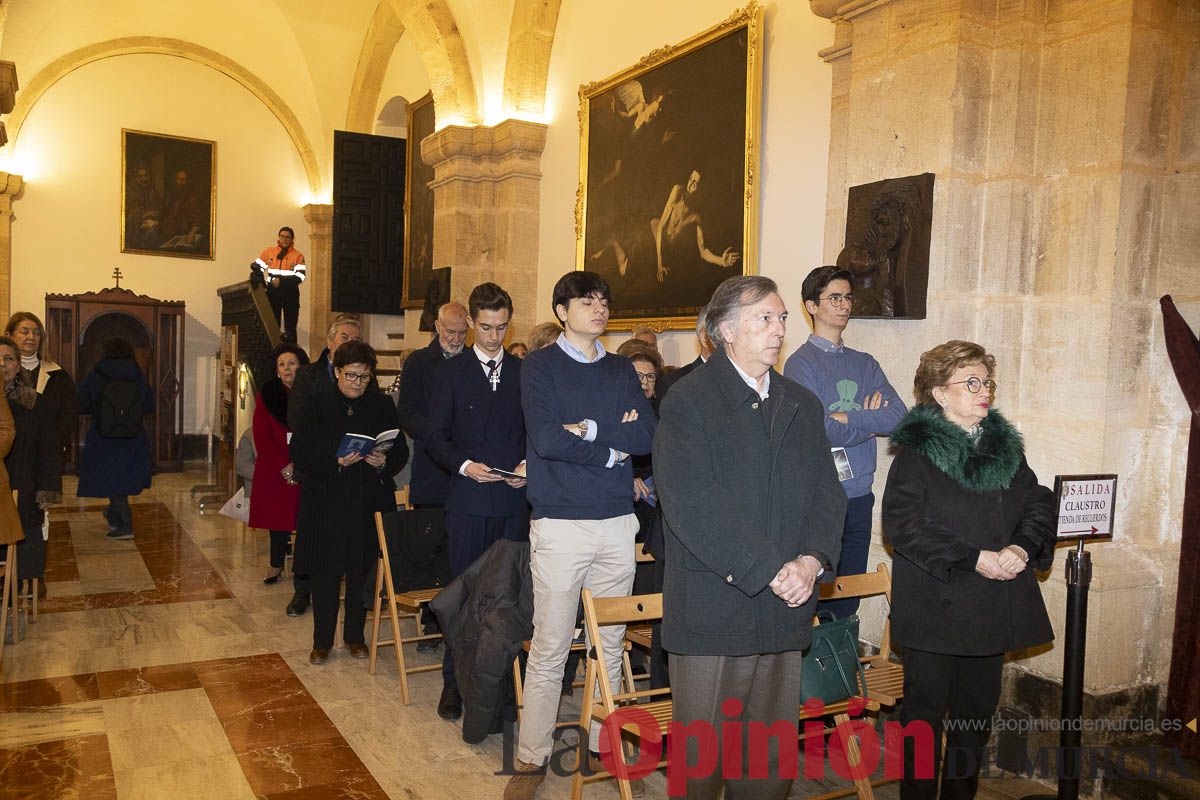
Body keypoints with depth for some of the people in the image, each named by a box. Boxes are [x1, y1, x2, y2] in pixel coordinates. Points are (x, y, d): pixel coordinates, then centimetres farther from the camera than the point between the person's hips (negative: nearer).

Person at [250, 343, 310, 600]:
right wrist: (284, 467, -11)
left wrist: (300, 468, -13)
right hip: (274, 471, 2)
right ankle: (276, 564, 37)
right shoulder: (267, 395, 5)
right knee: (278, 520, 11)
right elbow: (261, 436, -1)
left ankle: (302, 588, -4)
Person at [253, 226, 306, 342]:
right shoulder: (269, 252, 7)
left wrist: (281, 281, -16)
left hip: (290, 294, -2)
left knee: (290, 327, 1)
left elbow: (300, 277, -10)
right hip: (273, 293, 2)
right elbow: (256, 267, 11)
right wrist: (262, 282, -5)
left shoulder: (298, 256, -1)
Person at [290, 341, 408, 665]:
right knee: (325, 573, 4)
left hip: (370, 502, 1)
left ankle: (355, 636, 25)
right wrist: (335, 461, -19)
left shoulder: (383, 405, 6)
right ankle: (322, 641, 19)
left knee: (362, 572, 8)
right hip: (326, 503, -1)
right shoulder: (317, 405, 1)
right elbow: (299, 452, -4)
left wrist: (384, 461, -15)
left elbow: (401, 450, 7)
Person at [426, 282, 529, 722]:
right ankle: (454, 681, 15)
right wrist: (464, 465, -14)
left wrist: (528, 464, -7)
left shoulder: (525, 372, 10)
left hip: (514, 499, 2)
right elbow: (435, 437, 2)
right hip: (468, 499, -1)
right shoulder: (450, 372, 5)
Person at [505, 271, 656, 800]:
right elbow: (545, 438, -14)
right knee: (549, 647, 0)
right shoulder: (539, 367, 1)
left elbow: (648, 435, 0)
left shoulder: (621, 370, 13)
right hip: (560, 524, -4)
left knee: (610, 643, 11)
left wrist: (589, 428, -11)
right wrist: (612, 448, -7)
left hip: (618, 523, 4)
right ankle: (532, 757, 13)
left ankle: (603, 741, 26)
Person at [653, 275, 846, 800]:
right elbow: (693, 503, -17)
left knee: (772, 757, 14)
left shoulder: (801, 405, 14)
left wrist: (813, 559, -9)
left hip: (785, 610, 5)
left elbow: (826, 491, 9)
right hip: (712, 610, -5)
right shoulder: (688, 401, -7)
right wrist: (771, 570, -17)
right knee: (701, 758, 7)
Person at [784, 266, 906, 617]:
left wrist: (846, 418, -10)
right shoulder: (801, 362, -6)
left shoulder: (864, 363, 13)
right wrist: (871, 419, -4)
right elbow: (820, 430, -17)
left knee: (850, 598, 13)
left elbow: (900, 417, 0)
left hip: (860, 496, 6)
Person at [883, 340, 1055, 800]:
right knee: (925, 710, 5)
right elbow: (902, 524, -16)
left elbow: (1039, 504, 9)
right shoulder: (916, 451, -8)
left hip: (993, 605, 6)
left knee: (978, 708, 17)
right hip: (934, 604, -6)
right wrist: (973, 559, -20)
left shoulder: (1005, 445, 10)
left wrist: (1023, 546, -12)